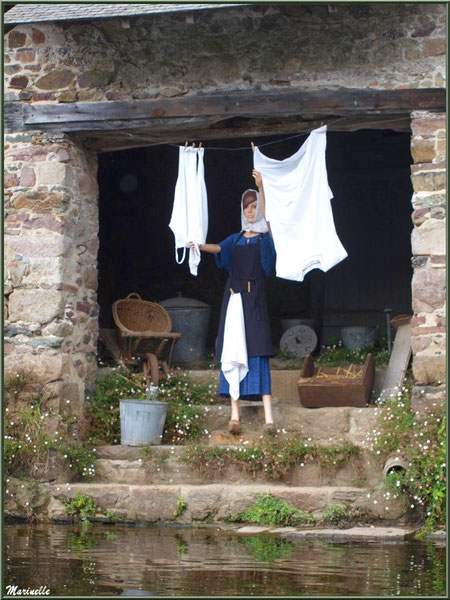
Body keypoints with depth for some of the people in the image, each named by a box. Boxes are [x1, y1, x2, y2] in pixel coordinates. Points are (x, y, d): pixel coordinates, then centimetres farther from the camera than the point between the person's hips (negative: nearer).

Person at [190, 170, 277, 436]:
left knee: (258, 353, -12)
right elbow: (218, 248, 2)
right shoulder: (237, 239, 18)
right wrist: (199, 246, -18)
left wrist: (261, 187, -22)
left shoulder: (265, 236, 7)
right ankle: (235, 416, -1)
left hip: (255, 297, -4)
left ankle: (269, 419, -15)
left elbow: (265, 214, -9)